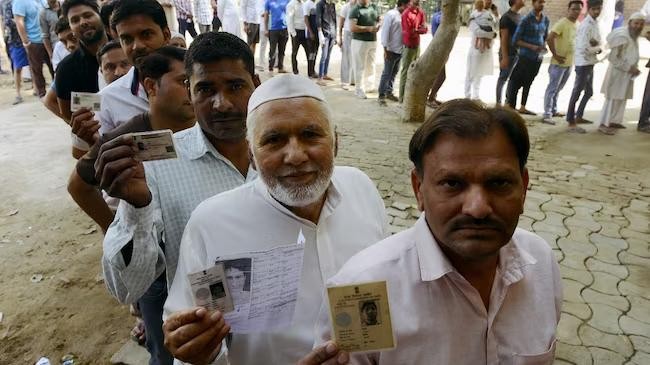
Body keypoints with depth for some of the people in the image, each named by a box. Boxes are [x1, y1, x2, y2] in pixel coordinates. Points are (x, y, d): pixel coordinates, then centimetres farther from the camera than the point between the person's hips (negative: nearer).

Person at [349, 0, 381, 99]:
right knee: (360, 67, -2)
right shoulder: (355, 10, -11)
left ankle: (369, 86, 30)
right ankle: (359, 90, 5)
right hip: (360, 42, -6)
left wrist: (378, 26, -5)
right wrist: (368, 28, -20)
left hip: (373, 41, 6)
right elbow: (352, 28, -18)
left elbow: (380, 20, 19)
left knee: (371, 65, 16)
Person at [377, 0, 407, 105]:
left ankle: (389, 92, 26)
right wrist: (385, 50, -15)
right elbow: (385, 32, -13)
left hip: (400, 50, 7)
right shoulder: (391, 14, -11)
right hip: (391, 50, -7)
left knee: (394, 73, 14)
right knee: (387, 74, -3)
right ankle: (381, 96, 5)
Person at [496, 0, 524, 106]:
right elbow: (503, 38, -15)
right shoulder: (506, 17, -11)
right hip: (508, 53, -8)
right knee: (503, 78, -1)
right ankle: (498, 103, 7)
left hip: (518, 53, 8)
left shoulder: (519, 16, 13)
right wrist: (504, 57, -19)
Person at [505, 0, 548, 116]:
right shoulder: (526, 19, -11)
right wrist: (532, 47, -21)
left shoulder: (545, 20, 7)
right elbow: (516, 40, -13)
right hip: (526, 57, -6)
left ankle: (523, 107, 24)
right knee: (516, 82, -3)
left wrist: (544, 46, 0)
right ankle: (510, 106, 7)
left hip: (538, 57, 6)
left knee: (528, 83, 14)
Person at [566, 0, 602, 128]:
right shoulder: (586, 25, -17)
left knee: (589, 92, 19)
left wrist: (596, 45, -8)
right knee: (577, 92, -4)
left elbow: (599, 42, 16)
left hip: (590, 63, 10)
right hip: (583, 63, -10)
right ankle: (571, 121, 1)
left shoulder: (595, 23, 12)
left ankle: (579, 116, 30)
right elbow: (585, 48, -24)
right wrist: (598, 48, -6)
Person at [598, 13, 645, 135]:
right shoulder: (622, 37, -19)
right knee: (613, 99, -7)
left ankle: (614, 121, 23)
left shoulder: (634, 37, 10)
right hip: (618, 73, -9)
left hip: (626, 74, 9)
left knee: (622, 98, 13)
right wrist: (629, 68, -19)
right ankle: (604, 124, -2)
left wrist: (633, 68, 7)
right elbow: (613, 58, -22)